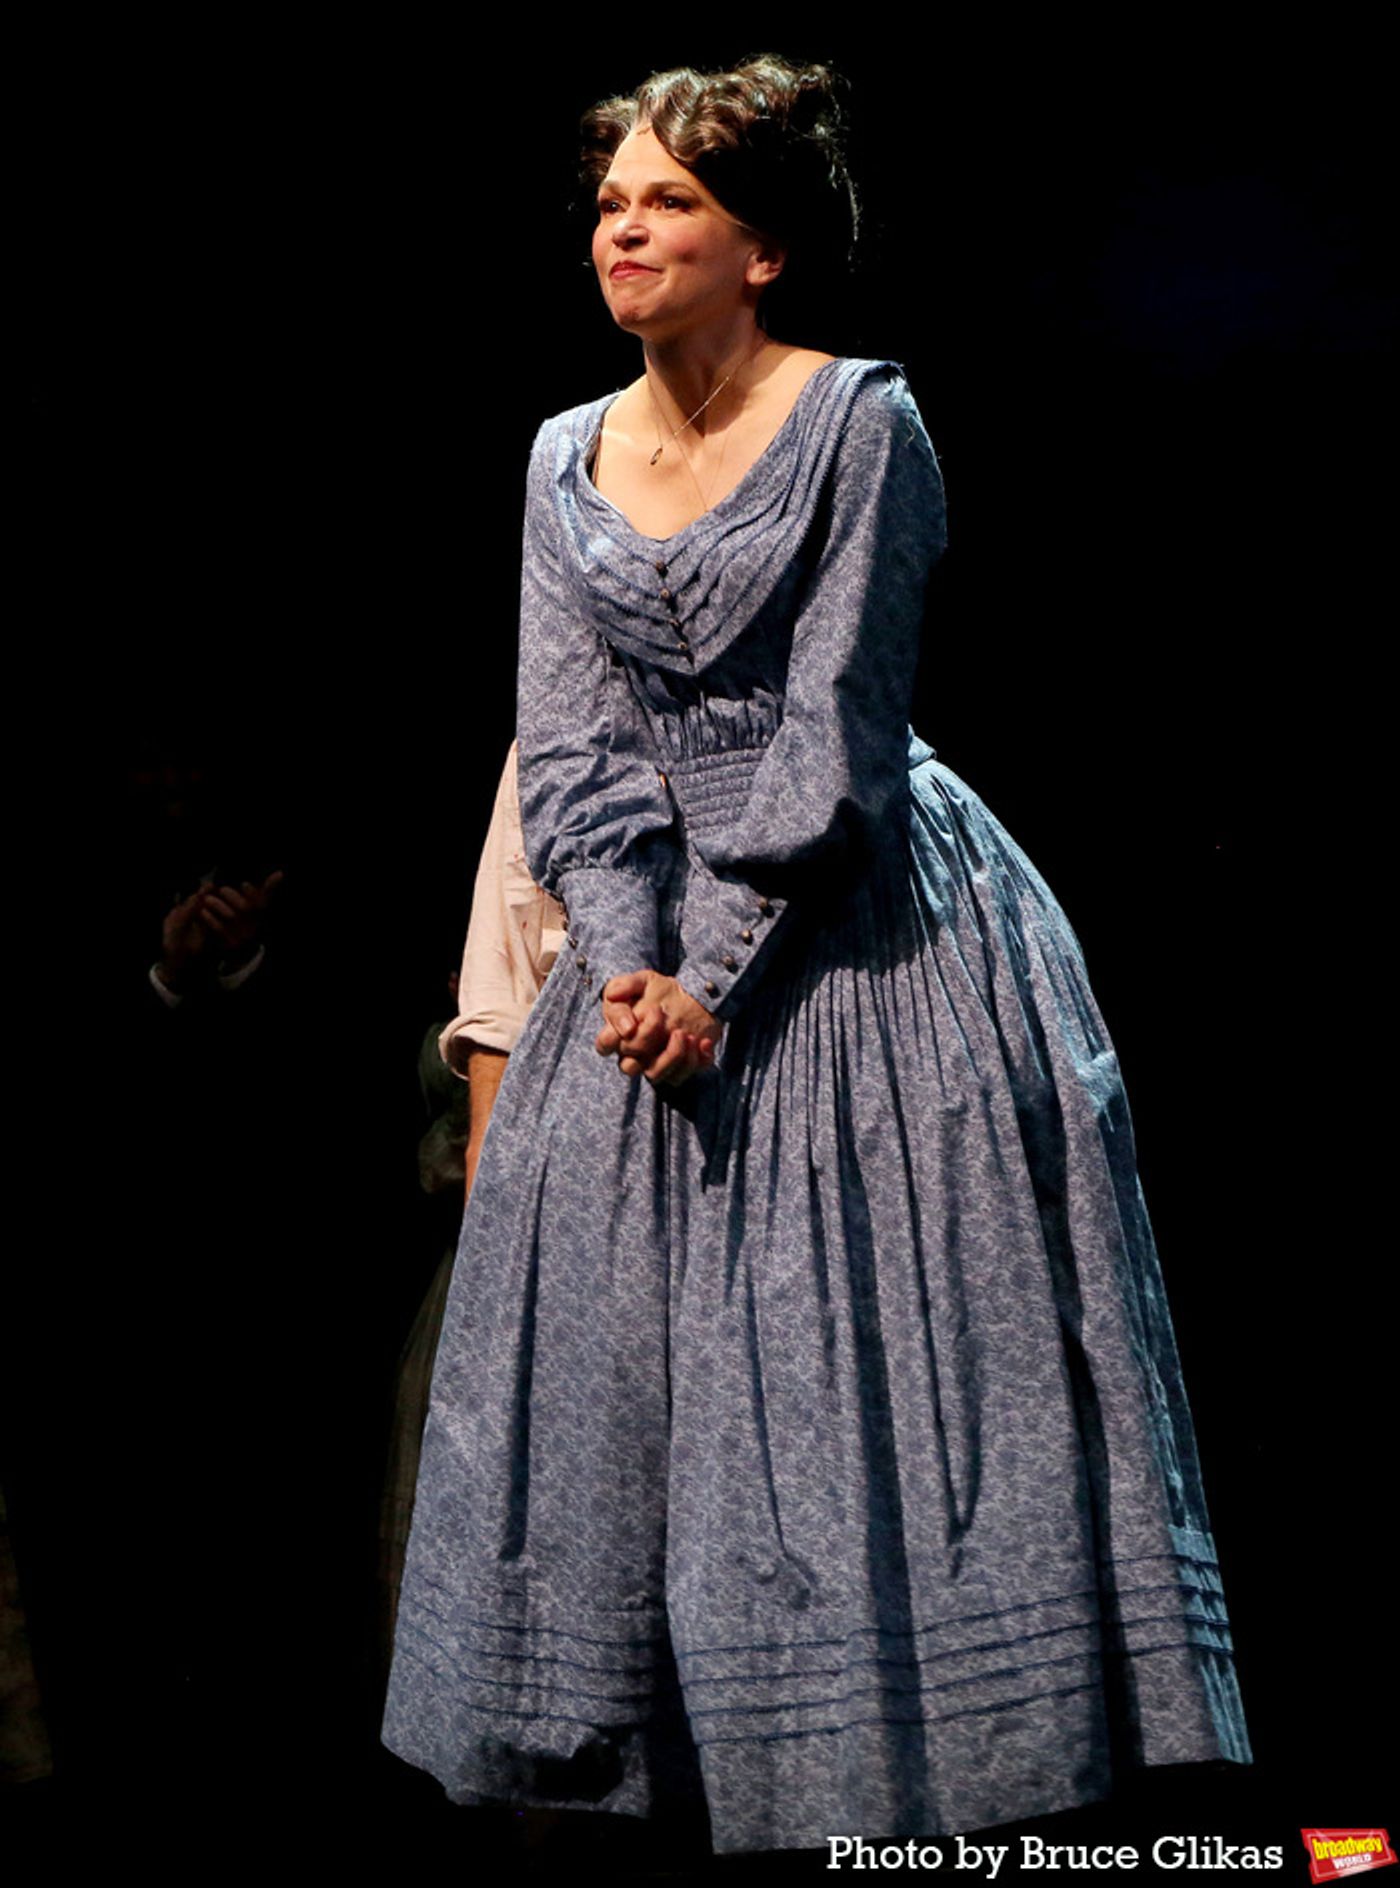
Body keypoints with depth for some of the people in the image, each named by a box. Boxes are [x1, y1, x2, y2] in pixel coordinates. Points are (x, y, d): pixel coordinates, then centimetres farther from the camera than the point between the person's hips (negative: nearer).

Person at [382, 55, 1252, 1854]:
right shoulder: (567, 459, 9)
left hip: (851, 942, -5)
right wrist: (623, 958, -11)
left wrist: (711, 972, -16)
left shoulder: (861, 420, -6)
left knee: (860, 1359, -4)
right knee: (612, 1348, 6)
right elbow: (573, 742, 4)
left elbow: (836, 729, -12)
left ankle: (899, 1776, 8)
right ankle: (643, 1765, 18)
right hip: (648, 961, 6)